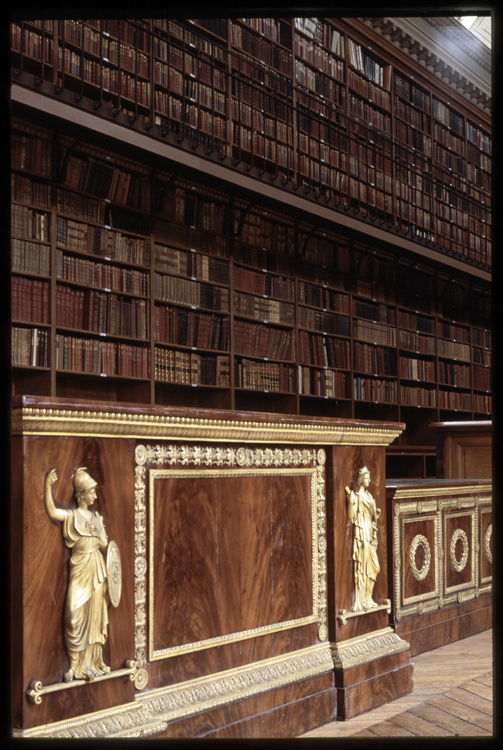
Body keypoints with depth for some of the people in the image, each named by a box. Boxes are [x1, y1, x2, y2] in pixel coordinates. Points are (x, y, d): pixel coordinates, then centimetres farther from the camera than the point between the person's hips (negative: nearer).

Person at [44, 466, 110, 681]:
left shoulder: (96, 517, 10)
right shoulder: (71, 515, -5)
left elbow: (104, 544, 12)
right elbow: (52, 512, -26)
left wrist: (98, 537, -8)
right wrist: (48, 487, -32)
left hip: (96, 569, 5)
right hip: (80, 569, -5)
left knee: (95, 615, 9)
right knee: (77, 616, -4)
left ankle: (93, 661, 18)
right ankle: (76, 665, 3)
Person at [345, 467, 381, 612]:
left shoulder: (369, 496, 16)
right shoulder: (356, 497, -9)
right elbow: (351, 516, -20)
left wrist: (377, 513, 5)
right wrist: (350, 500, -28)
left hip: (370, 534, 9)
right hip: (362, 534, -9)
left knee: (373, 567, 10)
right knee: (362, 566, -6)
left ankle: (368, 598, 19)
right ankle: (361, 601, -1)